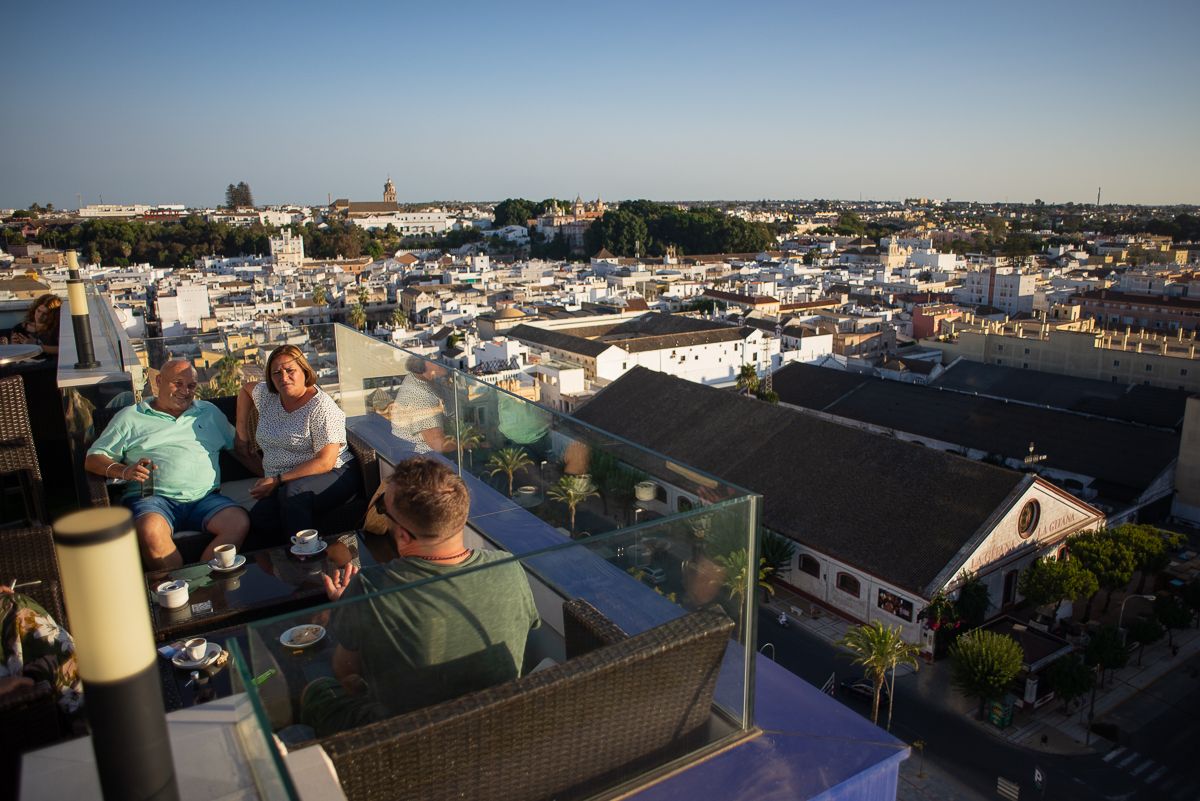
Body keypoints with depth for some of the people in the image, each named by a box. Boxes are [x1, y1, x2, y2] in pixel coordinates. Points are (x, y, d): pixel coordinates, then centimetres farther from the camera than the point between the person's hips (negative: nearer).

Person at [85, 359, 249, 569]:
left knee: (239, 522, -29)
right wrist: (124, 471, -9)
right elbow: (93, 459, 13)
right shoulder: (131, 416, 17)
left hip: (205, 498, 2)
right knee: (150, 531, -37)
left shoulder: (209, 412, 25)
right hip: (153, 497, -2)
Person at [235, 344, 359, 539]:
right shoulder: (266, 395, 9)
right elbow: (246, 389, 35)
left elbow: (326, 462, -17)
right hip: (283, 488, 6)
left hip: (333, 476, -5)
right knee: (258, 519, -28)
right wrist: (242, 433, 29)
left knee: (292, 491, -39)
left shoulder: (321, 408, -11)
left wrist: (277, 480, -18)